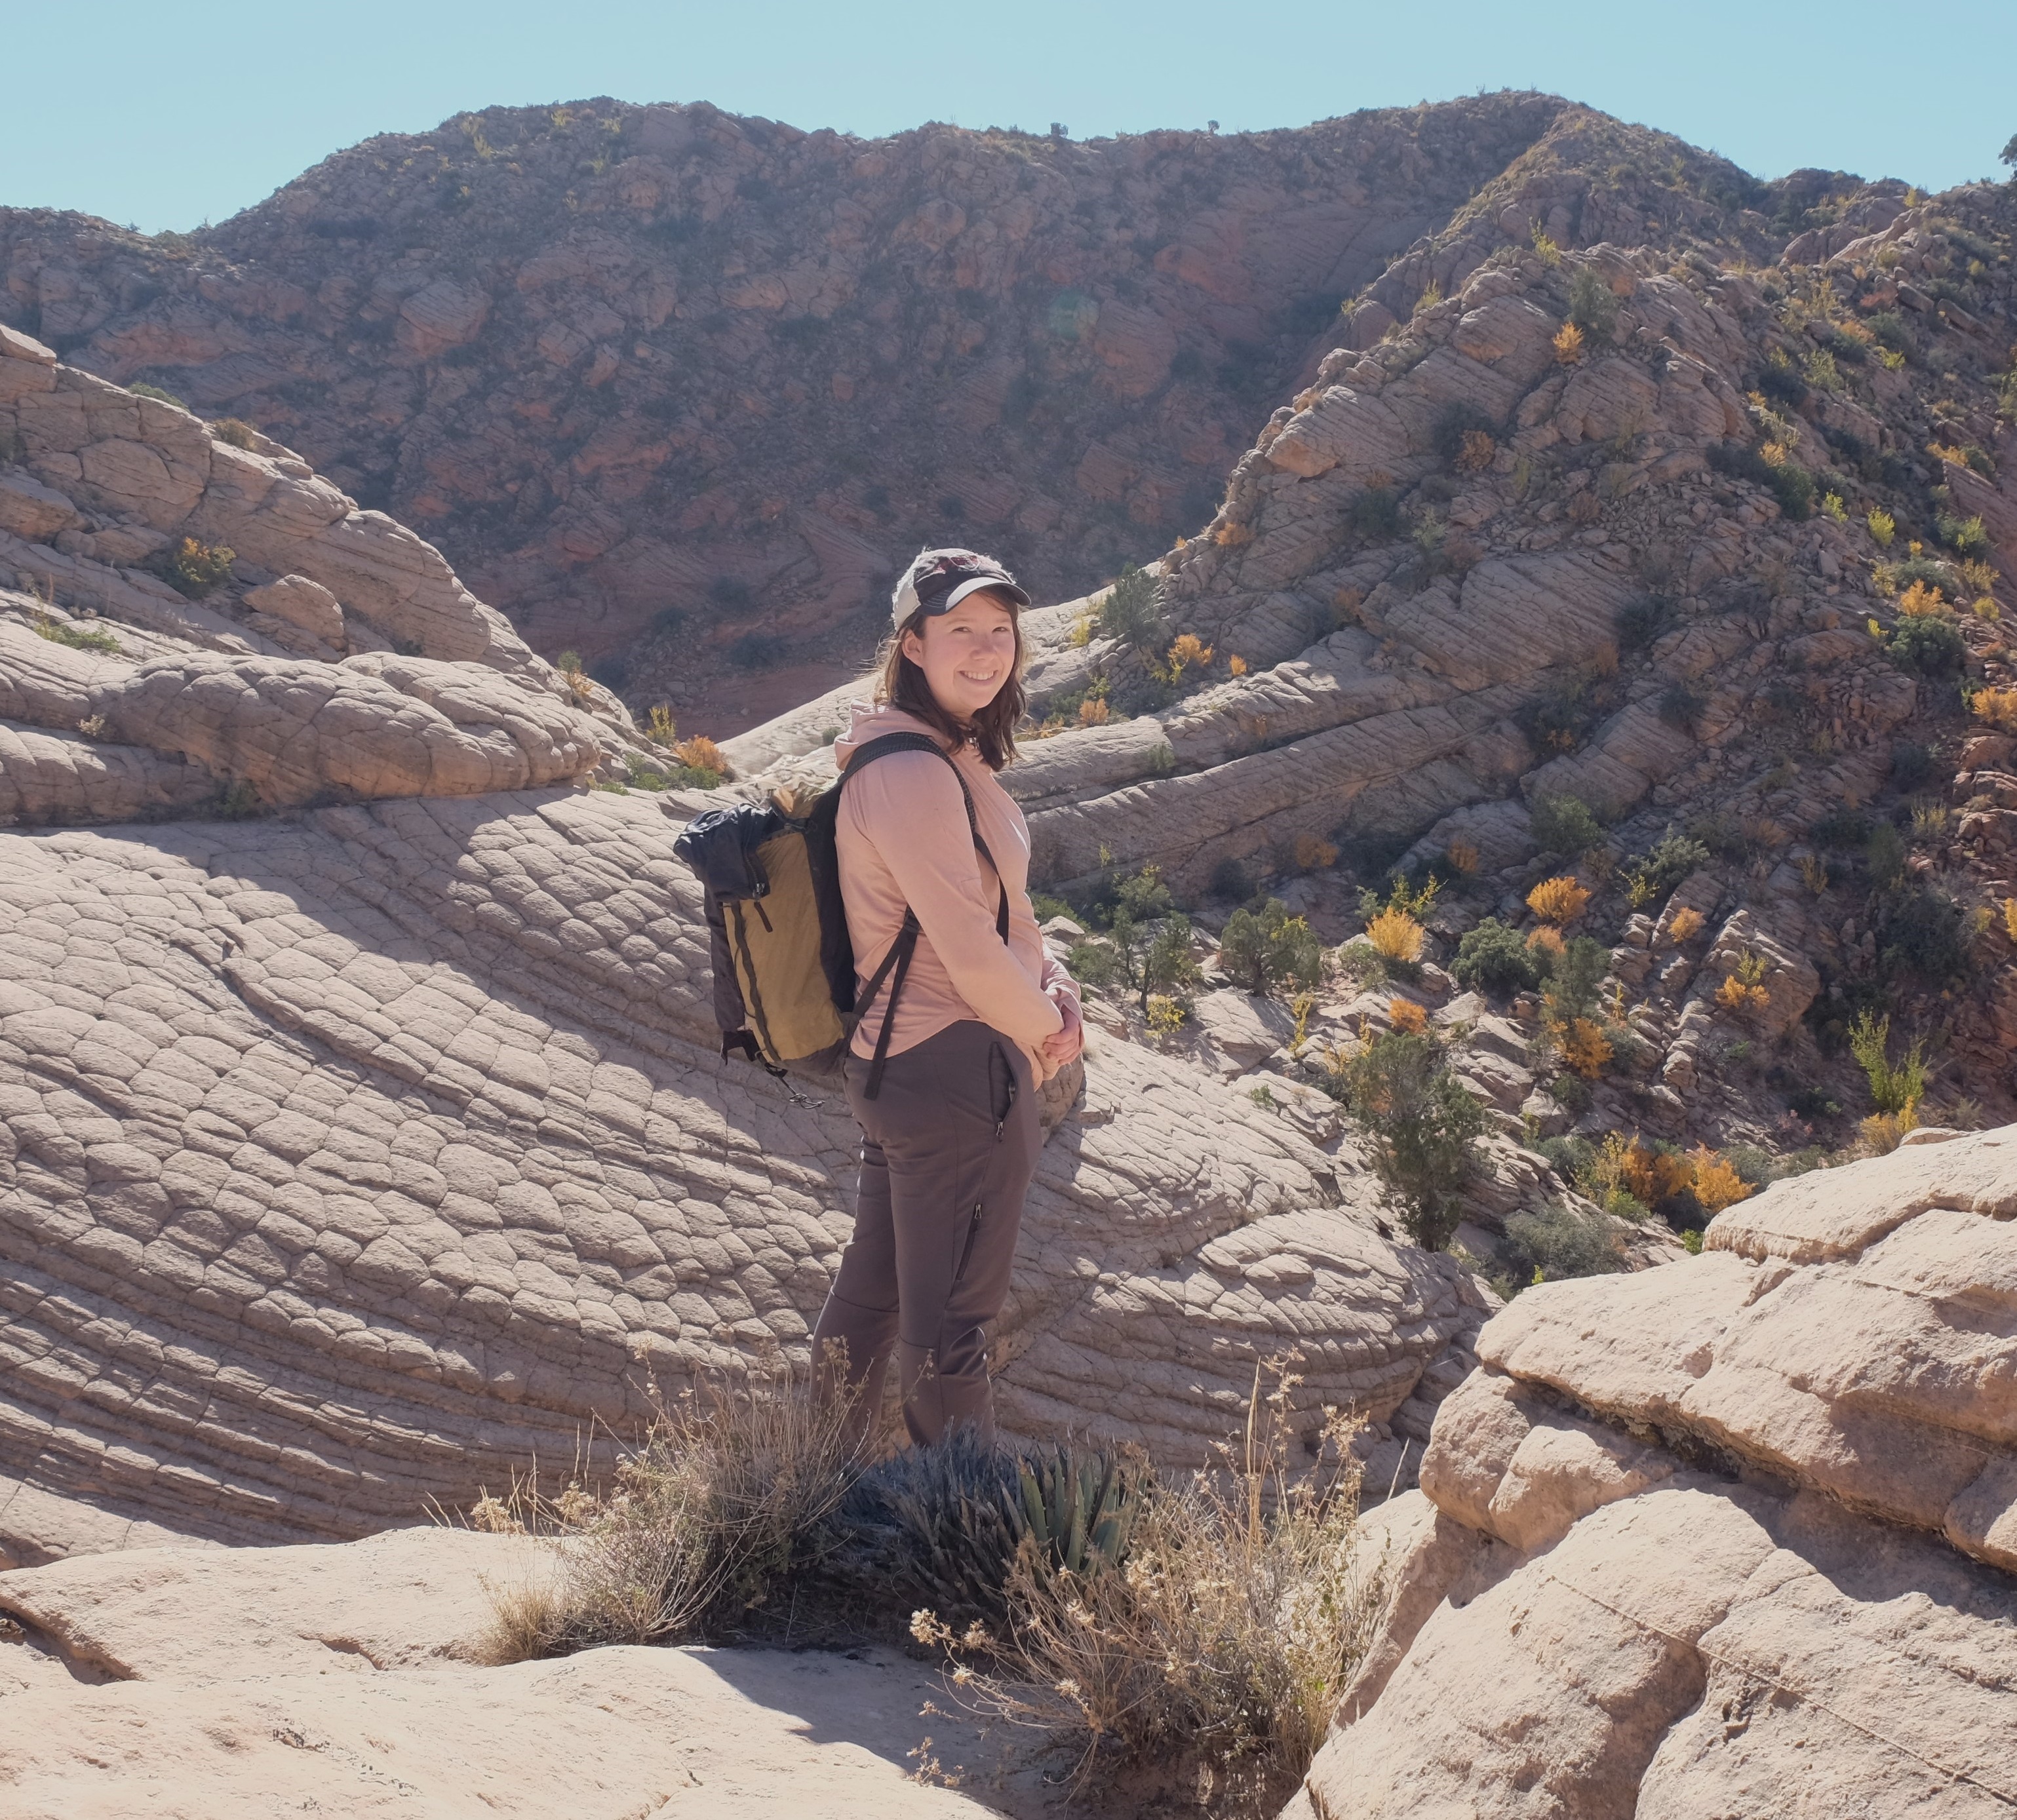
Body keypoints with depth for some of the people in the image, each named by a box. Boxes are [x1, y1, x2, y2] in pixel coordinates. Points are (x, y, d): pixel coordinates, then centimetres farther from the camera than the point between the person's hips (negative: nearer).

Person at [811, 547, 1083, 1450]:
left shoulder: (951, 752, 9)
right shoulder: (916, 773, -23)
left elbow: (1001, 905, 17)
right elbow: (973, 956, -23)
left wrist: (1056, 989, 0)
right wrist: (1045, 1033, -5)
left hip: (892, 1063, 11)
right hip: (958, 1071, -11)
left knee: (871, 1290, 22)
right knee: (950, 1320, 4)